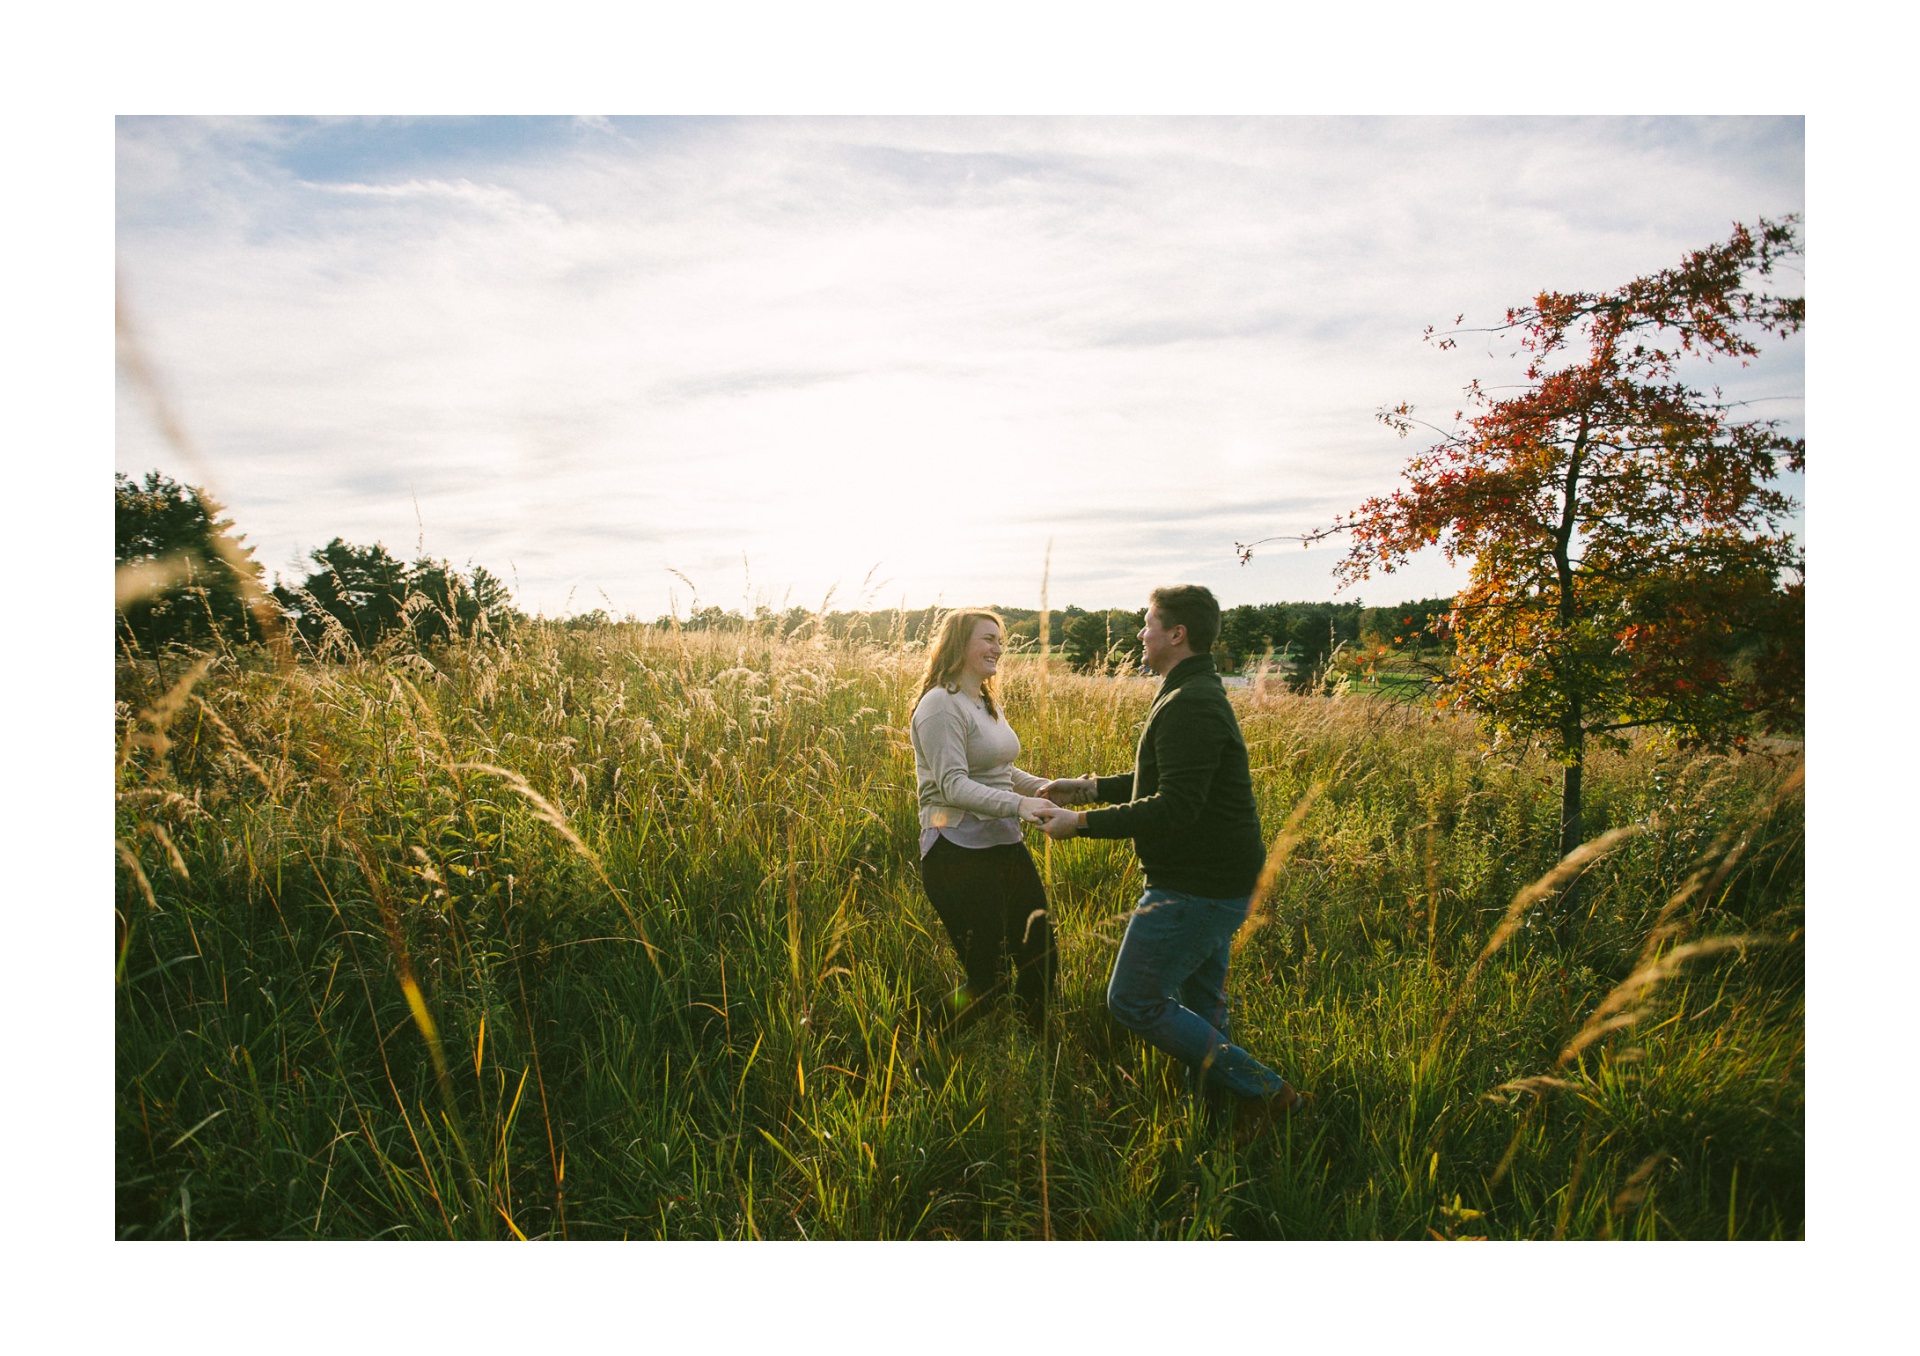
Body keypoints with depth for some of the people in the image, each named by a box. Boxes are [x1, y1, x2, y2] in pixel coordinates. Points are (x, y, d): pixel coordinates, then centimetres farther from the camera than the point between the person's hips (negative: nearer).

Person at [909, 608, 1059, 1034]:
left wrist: (1045, 788, 4)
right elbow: (953, 786, -22)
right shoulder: (941, 704, -14)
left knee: (1041, 959, 12)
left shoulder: (988, 703, 15)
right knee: (987, 980, -3)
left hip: (1005, 845, 9)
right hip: (958, 852, -9)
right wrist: (1018, 804, -32)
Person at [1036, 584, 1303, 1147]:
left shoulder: (1189, 706, -22)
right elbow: (1165, 780, 23)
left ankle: (1259, 1088, 3)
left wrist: (1082, 823, -24)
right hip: (1215, 882, 11)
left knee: (1134, 1000, -2)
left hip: (1197, 889, -11)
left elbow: (1174, 807, -29)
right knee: (1197, 1005, 19)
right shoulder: (1197, 695, 14)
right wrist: (1088, 786, 15)